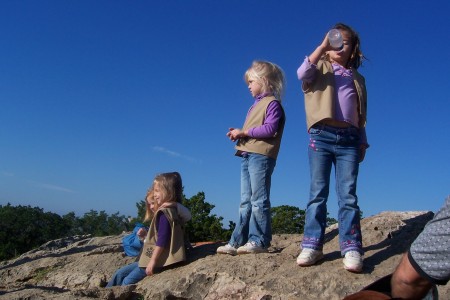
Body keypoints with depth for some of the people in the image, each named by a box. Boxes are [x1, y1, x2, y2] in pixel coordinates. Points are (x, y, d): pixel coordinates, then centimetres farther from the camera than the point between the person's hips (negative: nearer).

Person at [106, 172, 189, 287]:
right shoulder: (166, 210, 13)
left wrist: (153, 261, -22)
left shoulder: (164, 212, -18)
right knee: (120, 273, 11)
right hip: (151, 257, 10)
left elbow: (162, 240, -25)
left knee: (127, 281, -6)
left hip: (157, 259, -10)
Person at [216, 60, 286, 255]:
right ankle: (237, 241, 10)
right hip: (247, 155, 9)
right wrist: (238, 134, 5)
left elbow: (270, 129, -16)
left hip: (261, 156, -9)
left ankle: (259, 241, -4)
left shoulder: (272, 103, -2)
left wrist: (244, 132, -12)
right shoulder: (256, 105, 25)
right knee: (245, 201, 8)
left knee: (258, 200, -8)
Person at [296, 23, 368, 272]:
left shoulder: (357, 79, 23)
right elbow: (302, 74, -10)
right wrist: (323, 46, -12)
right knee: (318, 192, -3)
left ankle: (351, 248, -5)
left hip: (349, 139, 2)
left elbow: (361, 115, 22)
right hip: (321, 135, -2)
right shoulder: (321, 68, 14)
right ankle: (312, 245, -1)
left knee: (348, 194, -4)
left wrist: (363, 142, 13)